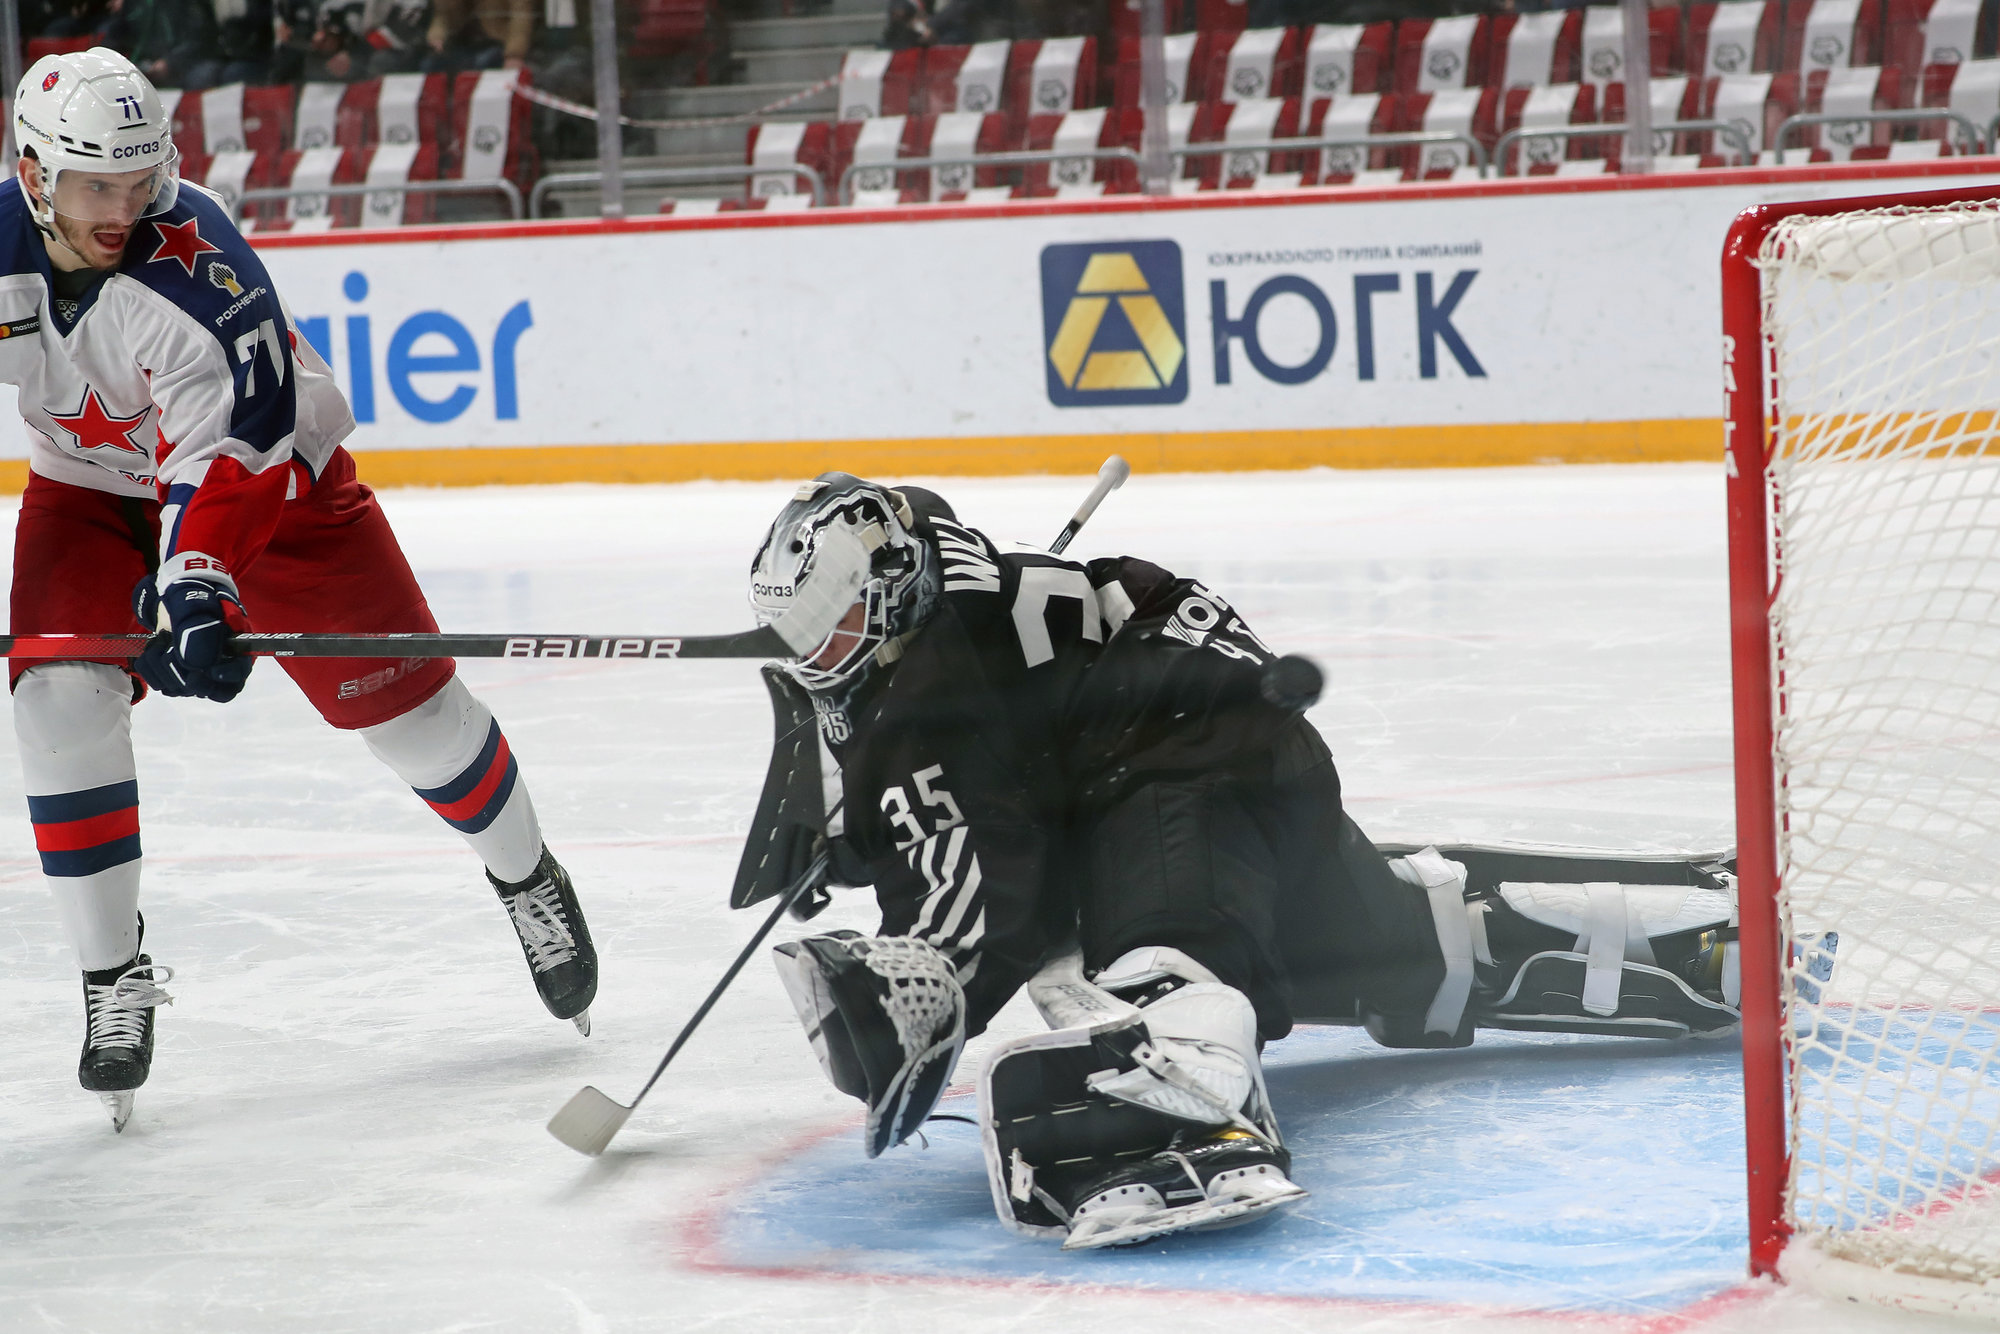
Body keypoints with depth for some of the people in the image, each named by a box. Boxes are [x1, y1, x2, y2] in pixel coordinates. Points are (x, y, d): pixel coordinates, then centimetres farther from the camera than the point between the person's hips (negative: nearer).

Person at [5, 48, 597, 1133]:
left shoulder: (195, 265, -33)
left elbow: (226, 450, -39)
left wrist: (195, 590, -52)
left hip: (268, 468, -3)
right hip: (89, 487, 3)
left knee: (398, 695, -1)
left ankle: (527, 879, 27)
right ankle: (113, 979, -5)